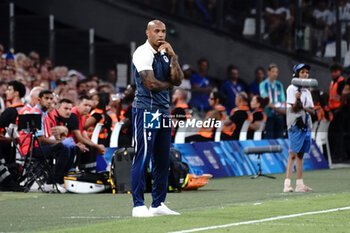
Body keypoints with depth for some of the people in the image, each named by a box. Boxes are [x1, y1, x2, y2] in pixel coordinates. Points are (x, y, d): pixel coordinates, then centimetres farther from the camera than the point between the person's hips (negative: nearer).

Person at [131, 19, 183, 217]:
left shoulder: (165, 54, 17)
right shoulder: (143, 53, -8)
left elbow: (178, 80, 6)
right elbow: (150, 84, -17)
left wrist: (173, 56, -3)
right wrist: (169, 84, 1)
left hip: (164, 111, 8)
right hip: (146, 110, -8)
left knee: (163, 160, 9)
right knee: (142, 158, -9)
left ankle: (158, 204, 16)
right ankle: (138, 205, -9)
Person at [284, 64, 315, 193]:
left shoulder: (307, 91, 18)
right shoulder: (292, 89, -4)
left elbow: (312, 111, 11)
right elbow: (293, 109, -10)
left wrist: (304, 108, -9)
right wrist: (297, 100, -30)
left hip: (306, 125, 7)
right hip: (296, 125, -7)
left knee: (300, 154, 8)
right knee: (293, 154, -12)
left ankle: (300, 184, 10)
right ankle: (287, 184, -17)